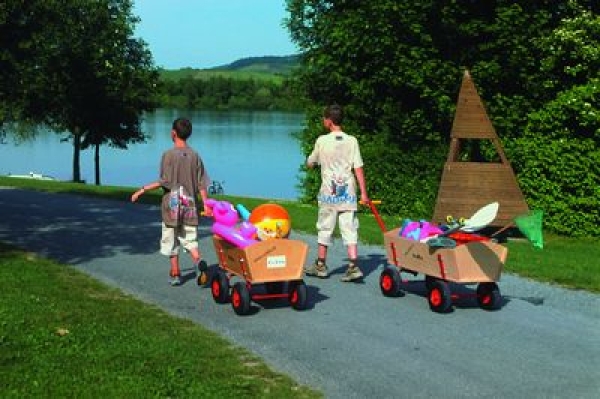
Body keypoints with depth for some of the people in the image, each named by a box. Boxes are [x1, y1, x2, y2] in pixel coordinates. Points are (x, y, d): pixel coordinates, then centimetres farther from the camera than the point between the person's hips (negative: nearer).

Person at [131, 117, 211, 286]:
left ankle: (175, 274, 10)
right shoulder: (195, 155, 4)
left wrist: (143, 189, -9)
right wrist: (206, 204, 8)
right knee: (190, 239, 8)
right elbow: (201, 183, 3)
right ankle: (198, 261, -18)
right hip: (190, 204, 4)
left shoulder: (169, 155, -10)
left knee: (171, 241, 8)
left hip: (172, 204, -3)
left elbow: (164, 182, -15)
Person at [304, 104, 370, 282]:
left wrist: (312, 160, 31)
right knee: (349, 229, 1)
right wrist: (364, 193, -2)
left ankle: (320, 265, 20)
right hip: (348, 192, 1)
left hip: (329, 192, -1)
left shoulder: (322, 141, -4)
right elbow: (358, 167, -5)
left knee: (325, 229, 10)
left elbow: (310, 164, 8)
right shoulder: (352, 141, -1)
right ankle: (353, 267, -8)